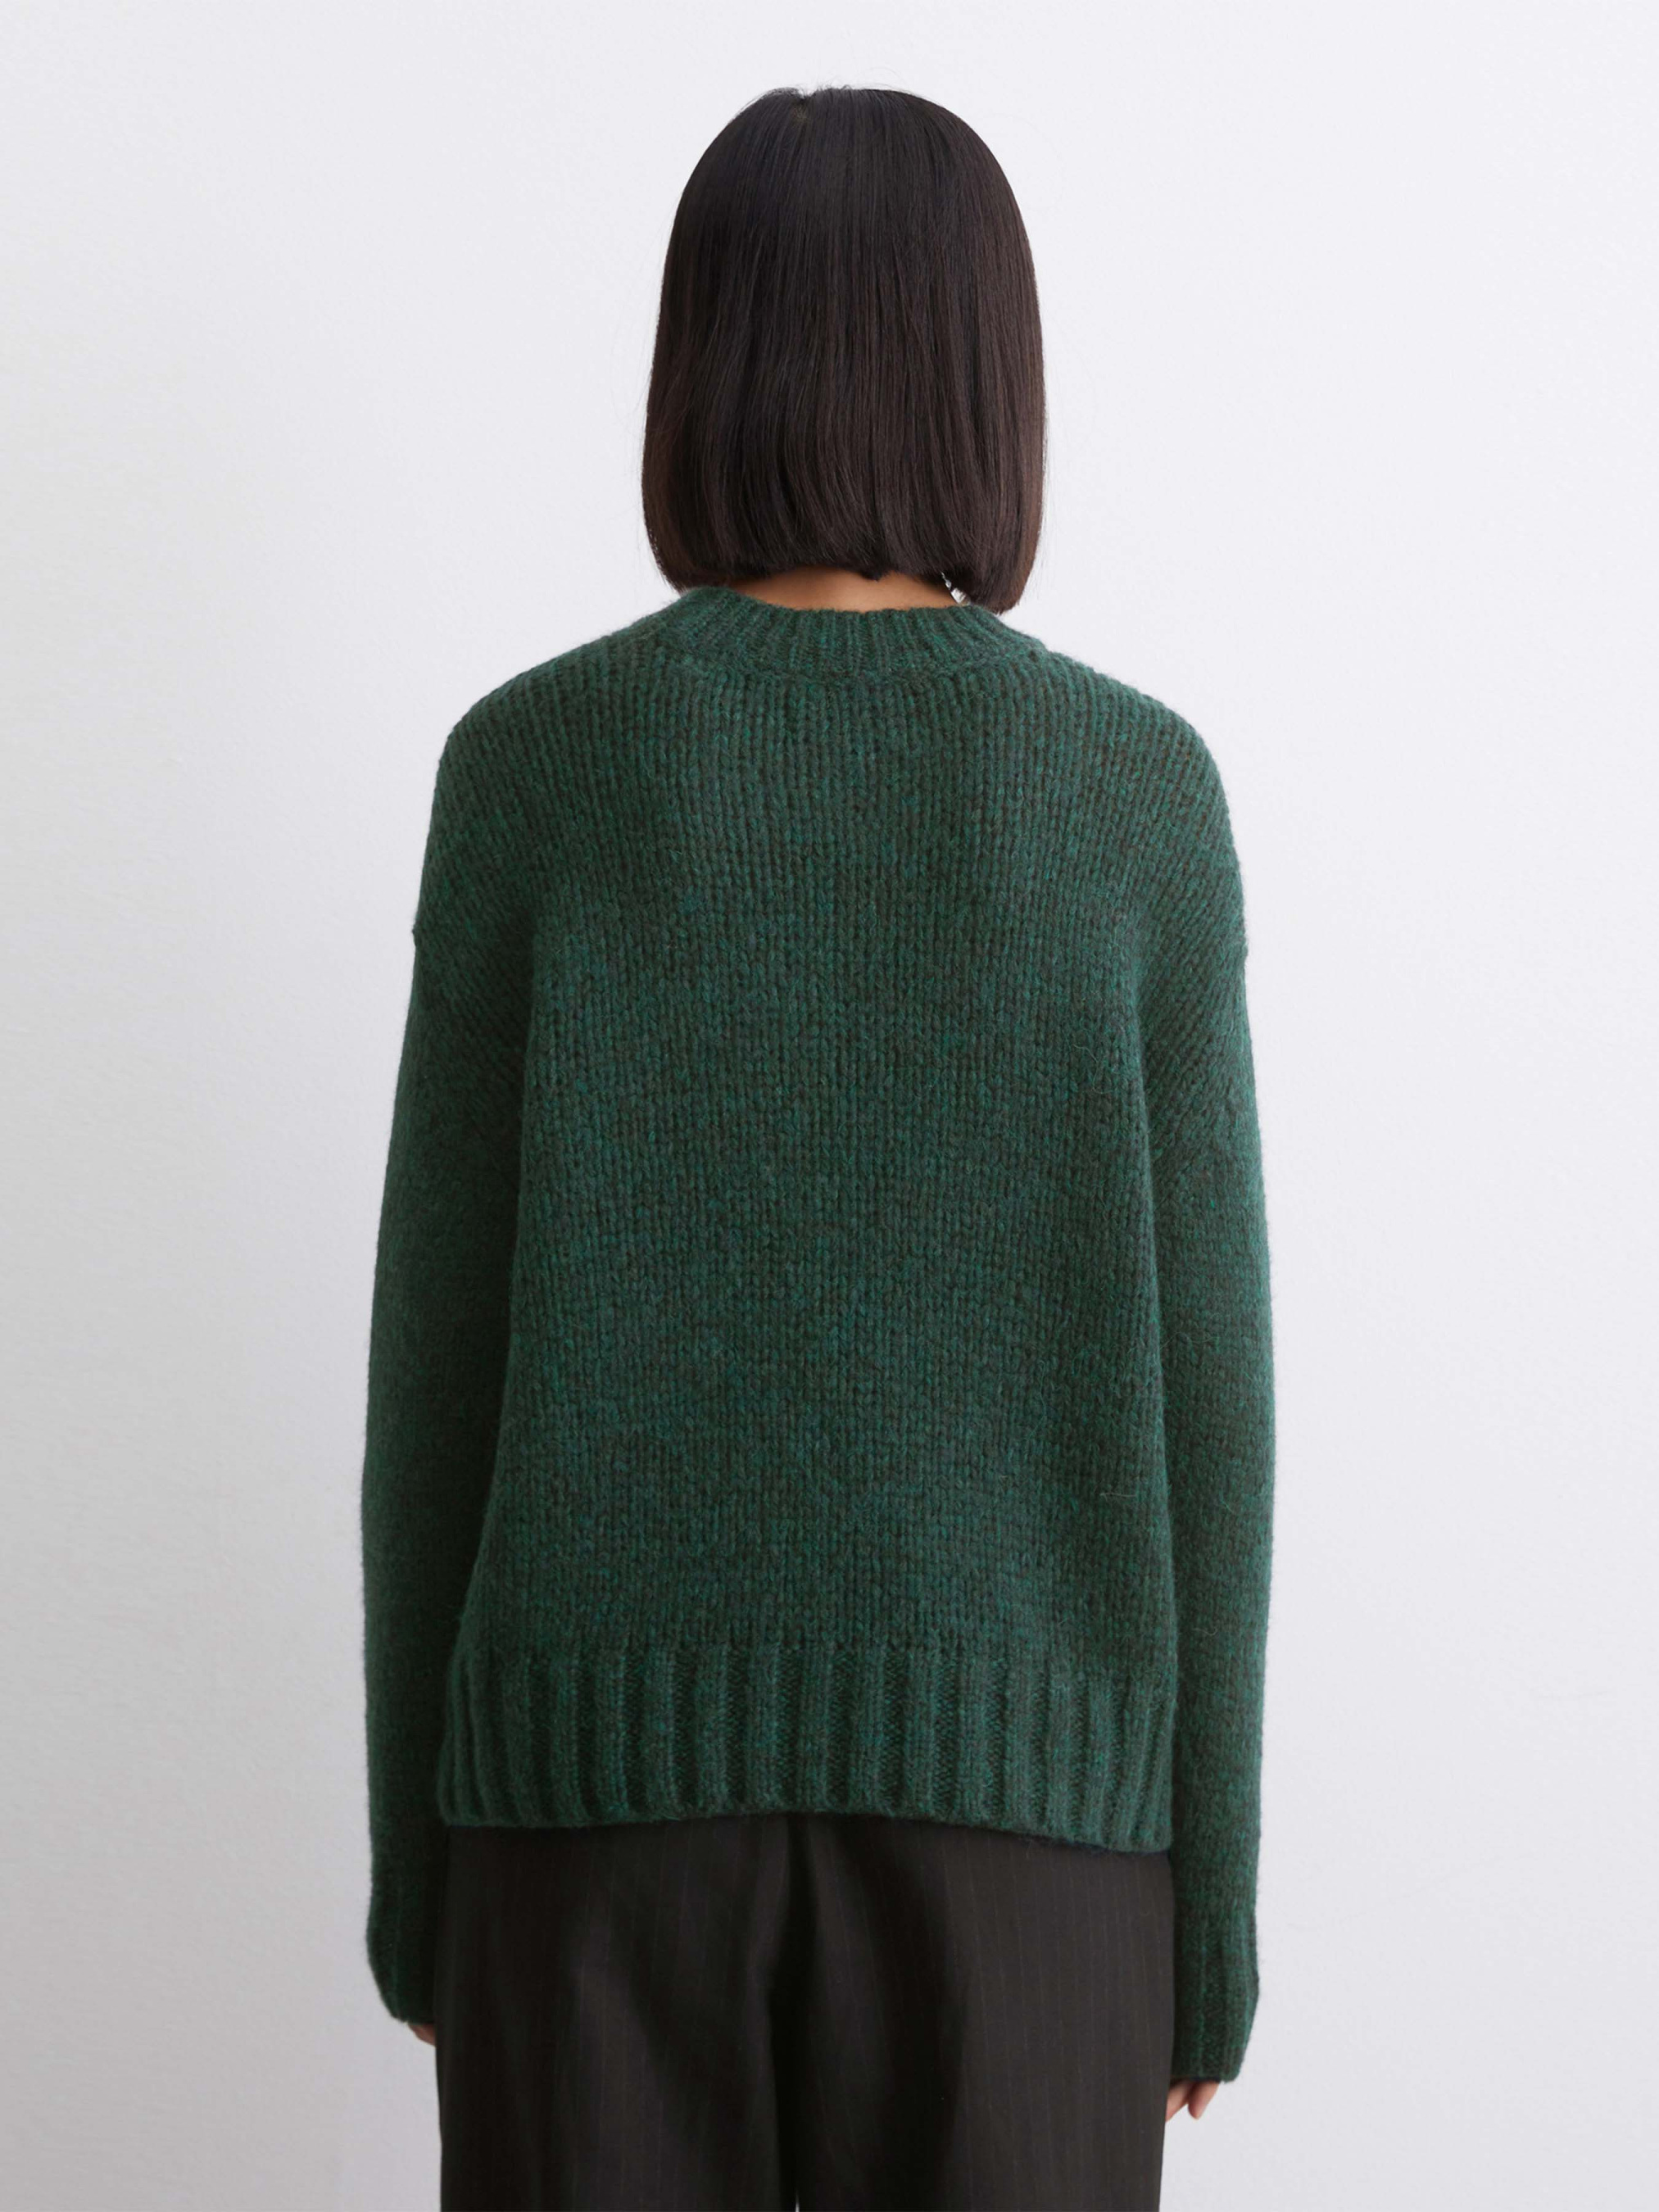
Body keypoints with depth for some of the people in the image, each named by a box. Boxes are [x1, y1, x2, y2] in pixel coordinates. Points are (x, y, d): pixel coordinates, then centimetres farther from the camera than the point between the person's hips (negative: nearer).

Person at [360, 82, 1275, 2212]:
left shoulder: (530, 764, -3)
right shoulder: (1140, 792, -3)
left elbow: (444, 1347, -2)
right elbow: (1190, 1378, -3)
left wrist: (418, 1861, 8)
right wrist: (1210, 1901, 6)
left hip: (618, 1760, 0)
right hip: (1007, 1780, 0)